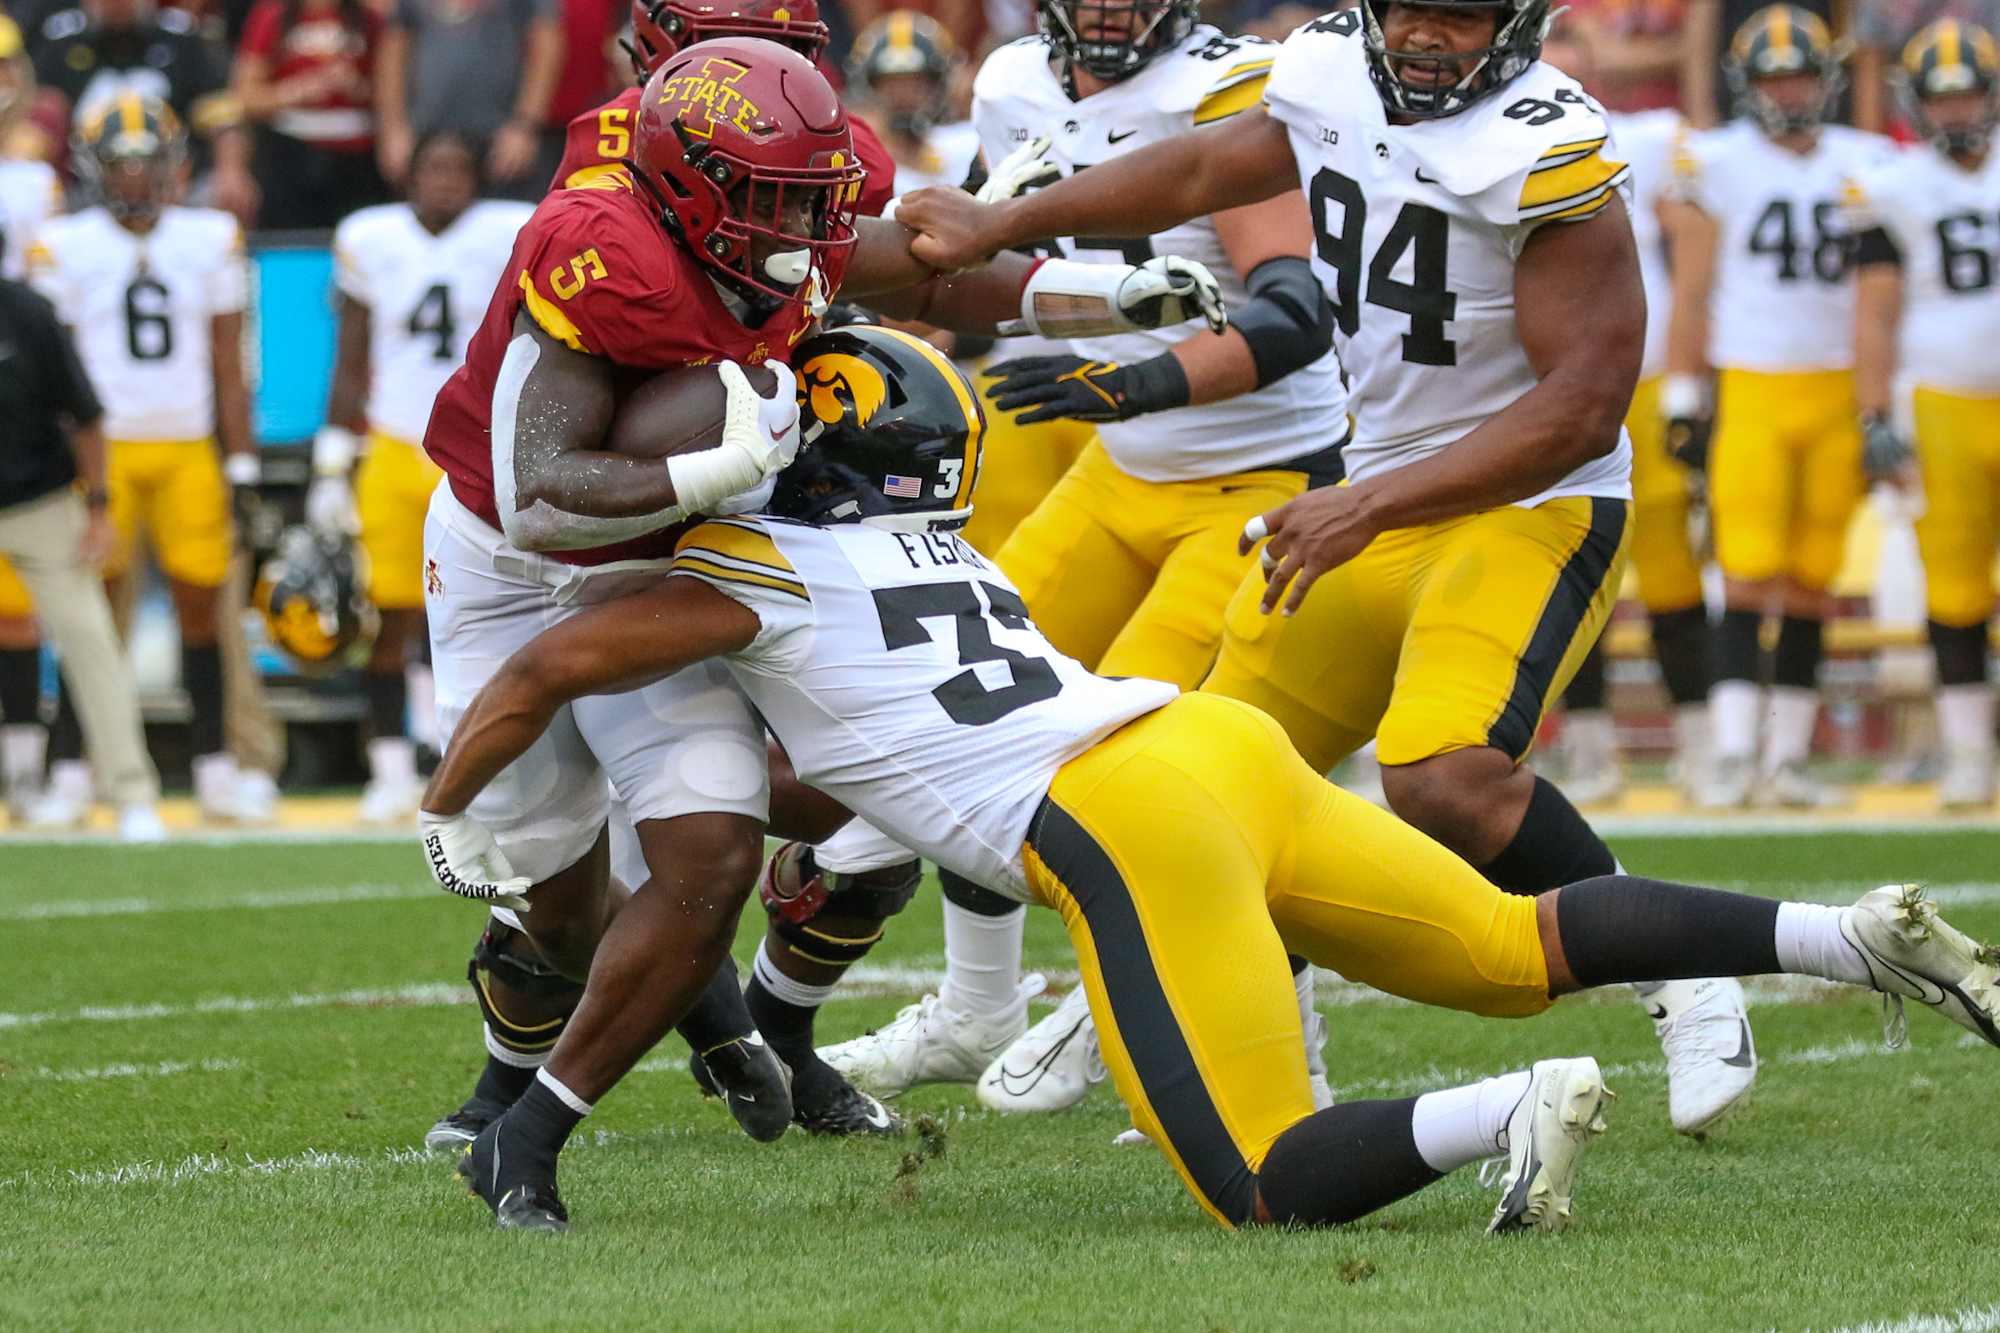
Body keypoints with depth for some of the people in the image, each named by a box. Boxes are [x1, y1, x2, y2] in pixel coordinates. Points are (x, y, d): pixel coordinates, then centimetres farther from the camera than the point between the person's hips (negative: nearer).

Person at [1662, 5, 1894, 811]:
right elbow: (1691, 293, 0)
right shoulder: (1718, 165, 0)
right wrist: (1682, 402, -4)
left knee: (1811, 587, 4)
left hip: (1838, 395, 4)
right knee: (1750, 579, -10)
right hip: (1750, 389, -4)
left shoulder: (1862, 165, 11)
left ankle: (1786, 759, 9)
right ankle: (1732, 753, -11)